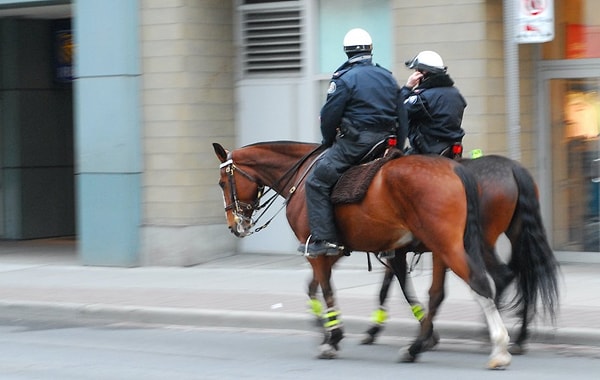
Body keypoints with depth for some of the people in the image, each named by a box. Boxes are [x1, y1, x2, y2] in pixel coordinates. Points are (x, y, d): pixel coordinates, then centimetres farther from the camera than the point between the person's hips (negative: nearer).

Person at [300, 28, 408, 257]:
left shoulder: (344, 79, -6)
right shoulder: (389, 78, 14)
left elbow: (329, 117, -7)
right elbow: (402, 119, 16)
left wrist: (328, 142, 10)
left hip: (354, 142, -7)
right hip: (386, 141, 7)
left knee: (317, 182, -5)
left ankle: (324, 238, -14)